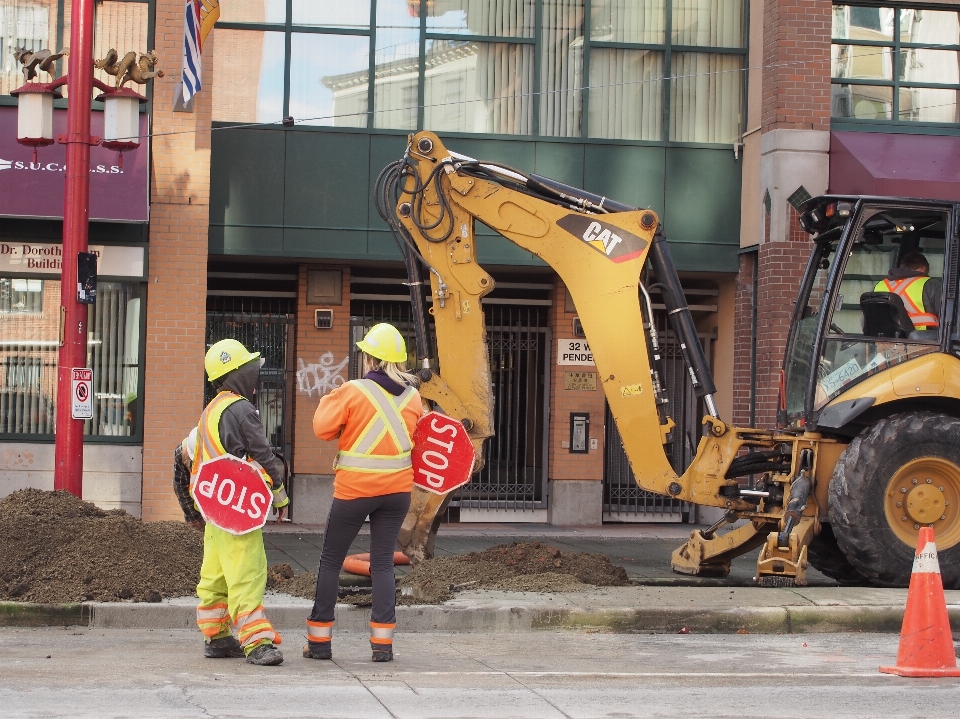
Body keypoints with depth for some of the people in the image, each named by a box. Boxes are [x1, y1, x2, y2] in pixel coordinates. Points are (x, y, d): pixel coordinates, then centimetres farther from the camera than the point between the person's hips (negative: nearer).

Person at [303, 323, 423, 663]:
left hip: (354, 489, -4)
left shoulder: (353, 392, -13)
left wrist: (329, 400, 8)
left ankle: (319, 639, 11)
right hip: (397, 489, 4)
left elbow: (323, 428, -9)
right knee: (383, 562, 9)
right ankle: (383, 642, 2)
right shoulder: (412, 397, 2)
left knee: (331, 560, 9)